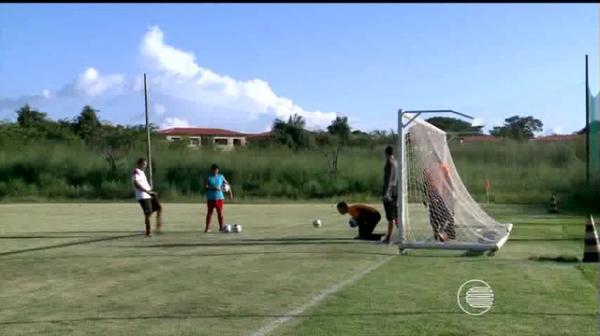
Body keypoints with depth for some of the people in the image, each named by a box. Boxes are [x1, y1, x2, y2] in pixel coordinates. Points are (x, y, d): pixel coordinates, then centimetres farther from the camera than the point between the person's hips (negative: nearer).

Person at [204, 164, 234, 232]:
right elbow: (205, 187, -14)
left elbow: (227, 184, 16)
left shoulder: (221, 177, 7)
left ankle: (221, 227, 4)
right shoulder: (208, 178, -2)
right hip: (211, 198, -2)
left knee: (220, 213, -1)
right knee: (210, 212, 4)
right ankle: (207, 227, 10)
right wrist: (214, 188, -26)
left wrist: (230, 193, 9)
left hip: (219, 198, 2)